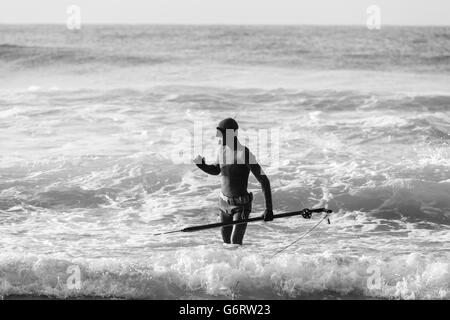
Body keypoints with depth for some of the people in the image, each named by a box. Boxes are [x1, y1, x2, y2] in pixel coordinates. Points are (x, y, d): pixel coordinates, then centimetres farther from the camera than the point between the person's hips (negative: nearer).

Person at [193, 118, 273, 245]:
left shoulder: (244, 153, -23)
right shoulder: (222, 149, -1)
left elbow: (263, 180, -23)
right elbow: (216, 170, 19)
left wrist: (269, 208, -28)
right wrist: (201, 165, -3)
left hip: (241, 206, -7)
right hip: (224, 202, 7)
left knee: (235, 243, -14)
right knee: (226, 242, 14)